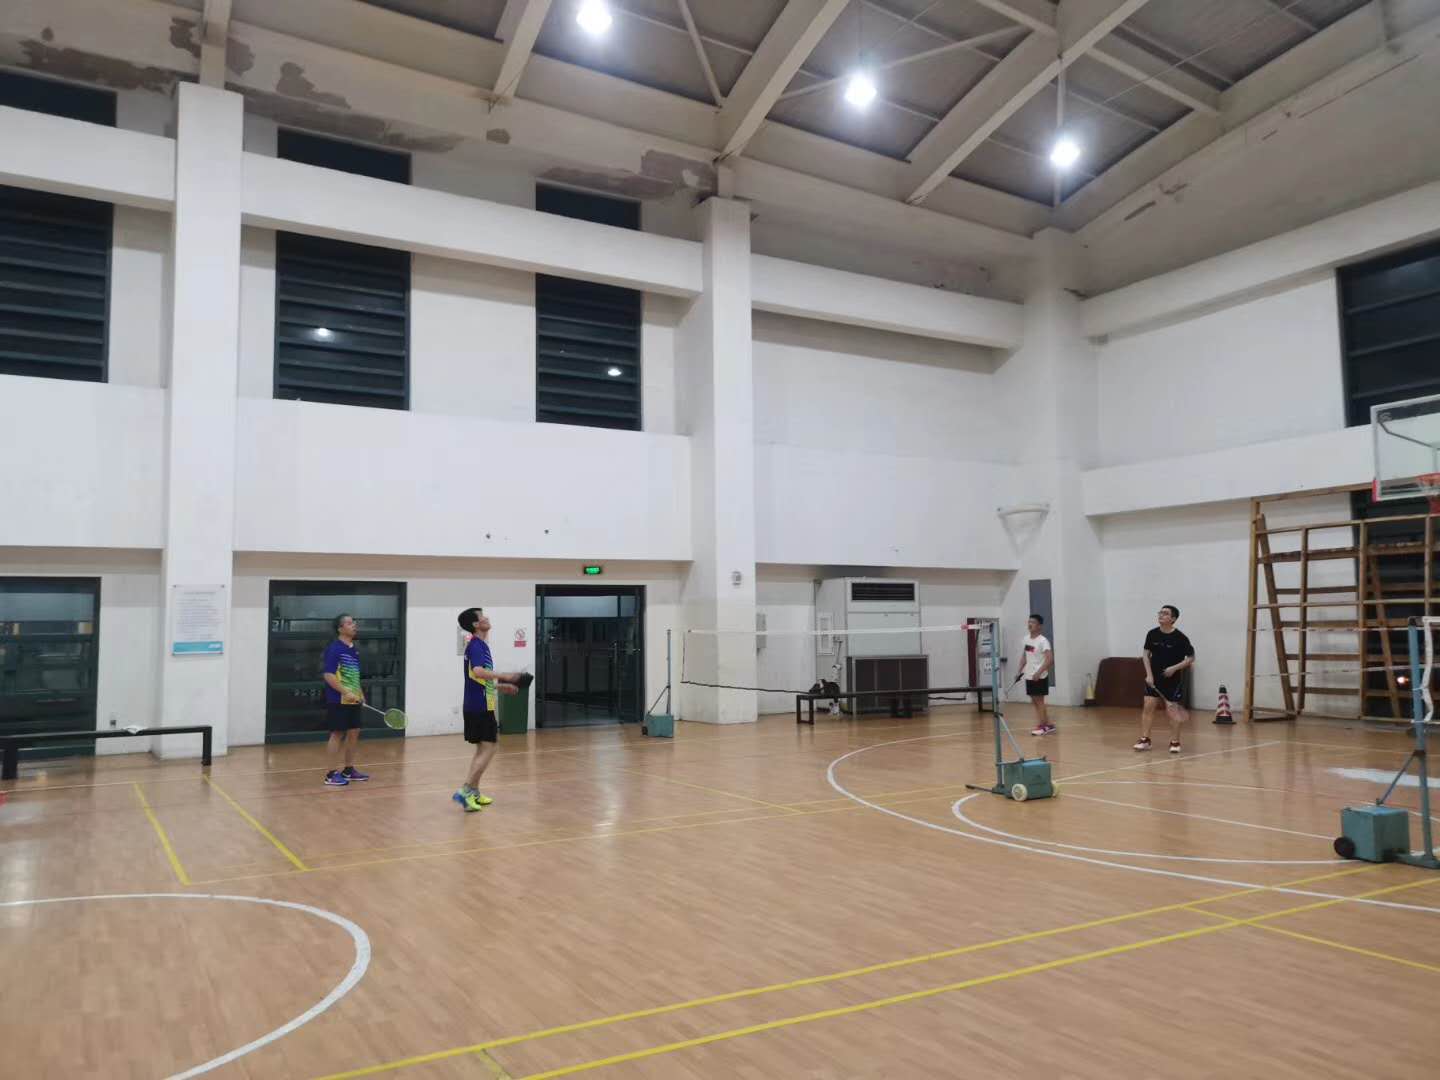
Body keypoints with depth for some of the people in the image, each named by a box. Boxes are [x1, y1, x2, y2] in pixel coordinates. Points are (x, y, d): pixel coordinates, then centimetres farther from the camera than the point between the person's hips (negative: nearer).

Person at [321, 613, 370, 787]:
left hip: (353, 701, 8)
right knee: (337, 734, -5)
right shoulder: (334, 649, -12)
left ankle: (349, 770, 22)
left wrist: (360, 694, 14)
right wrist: (346, 692, -23)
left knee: (353, 733, 12)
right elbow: (329, 675, -19)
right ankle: (332, 774, 1)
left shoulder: (354, 650, 14)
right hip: (338, 701, -8)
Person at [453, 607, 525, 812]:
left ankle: (473, 793, 18)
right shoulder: (476, 646, -14)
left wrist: (501, 686, 19)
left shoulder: (480, 645, 15)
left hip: (478, 705, 10)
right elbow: (477, 672, -32)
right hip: (481, 707, -10)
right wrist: (503, 676, -27)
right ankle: (464, 790, -10)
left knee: (483, 749, 15)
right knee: (489, 748, -7)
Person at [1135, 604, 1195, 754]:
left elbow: (1191, 658, -7)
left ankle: (1175, 742, 14)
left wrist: (1175, 668, -19)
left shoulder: (1180, 638, -14)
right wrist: (1149, 674, -5)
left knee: (1172, 710, 0)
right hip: (1154, 677, 3)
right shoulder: (1152, 634, -3)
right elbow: (1146, 654, 4)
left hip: (1173, 679, -3)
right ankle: (1145, 740, 2)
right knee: (1148, 706, -3)